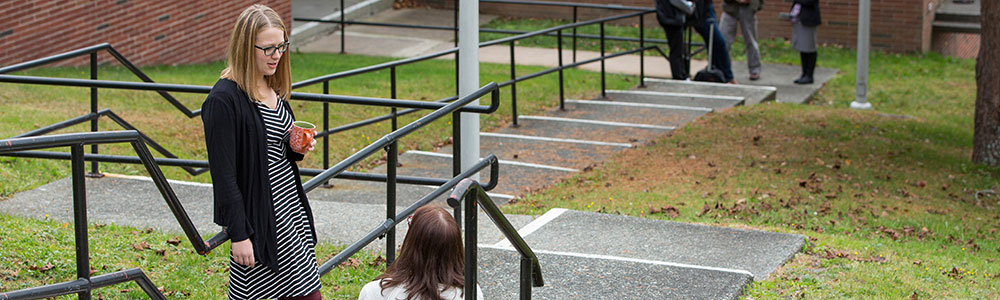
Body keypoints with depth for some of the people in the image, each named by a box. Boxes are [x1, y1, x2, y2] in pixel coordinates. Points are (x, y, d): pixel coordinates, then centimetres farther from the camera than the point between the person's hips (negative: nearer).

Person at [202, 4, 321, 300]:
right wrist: (239, 235, -19)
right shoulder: (223, 100, -17)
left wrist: (297, 149, -1)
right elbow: (223, 173, -17)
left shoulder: (275, 90, 9)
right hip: (258, 216, -9)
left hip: (291, 209, 9)